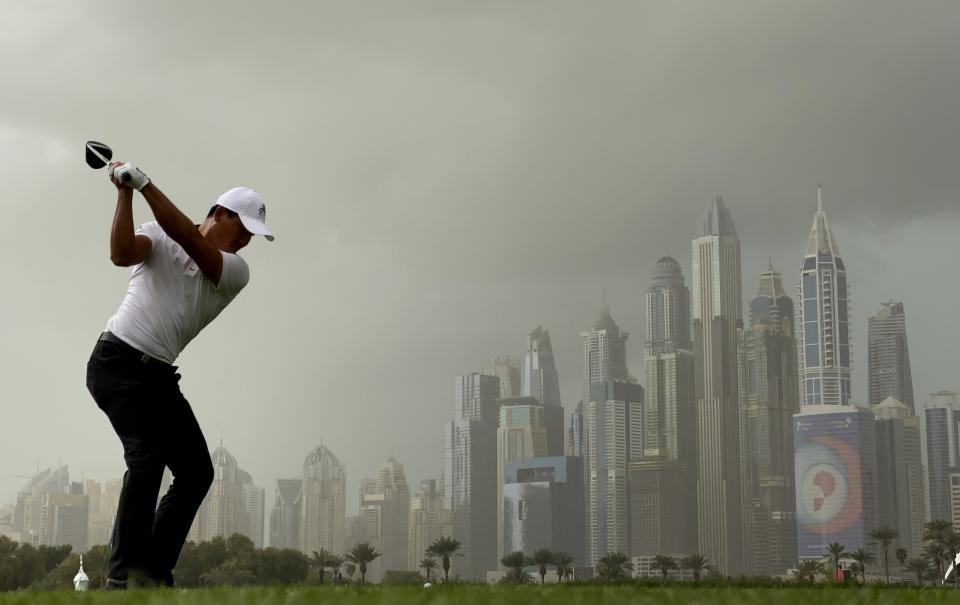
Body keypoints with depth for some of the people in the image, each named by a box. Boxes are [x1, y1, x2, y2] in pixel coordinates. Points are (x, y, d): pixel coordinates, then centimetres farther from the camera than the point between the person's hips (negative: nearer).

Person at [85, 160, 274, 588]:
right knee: (148, 454, -22)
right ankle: (124, 573, -21)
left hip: (159, 375, 6)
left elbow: (190, 240, -13)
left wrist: (145, 184, -21)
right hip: (118, 361, -6)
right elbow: (122, 253, -21)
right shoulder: (159, 237, 0)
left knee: (197, 472, 1)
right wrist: (125, 192, -28)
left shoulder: (236, 272, 4)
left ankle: (154, 573, 6)